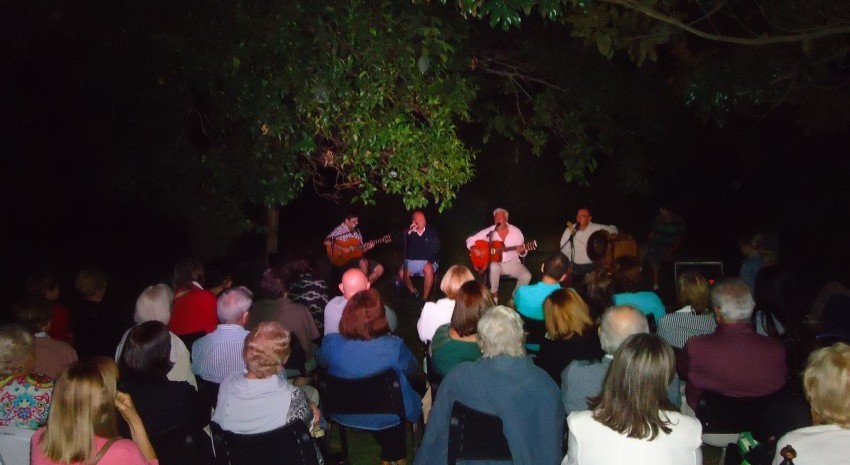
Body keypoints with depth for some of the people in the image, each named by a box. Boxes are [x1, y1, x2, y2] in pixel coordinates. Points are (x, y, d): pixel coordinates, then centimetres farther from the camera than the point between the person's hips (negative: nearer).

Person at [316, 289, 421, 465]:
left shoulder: (331, 343, -24)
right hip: (386, 417, -2)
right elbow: (412, 369, -9)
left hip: (343, 415, 3)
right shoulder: (394, 347, -30)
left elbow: (320, 360, 1)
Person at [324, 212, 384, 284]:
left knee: (379, 269, -5)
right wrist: (343, 249, -27)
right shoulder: (339, 230, -9)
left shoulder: (356, 231, 14)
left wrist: (367, 248, -3)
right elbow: (326, 242, -24)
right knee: (363, 263, -35)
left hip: (356, 258, 7)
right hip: (344, 260, -7)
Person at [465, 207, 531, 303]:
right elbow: (470, 240, 0)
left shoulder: (515, 231, -2)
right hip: (496, 262, -1)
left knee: (527, 276, -24)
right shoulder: (489, 231, -3)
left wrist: (522, 251, -21)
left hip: (512, 263, 1)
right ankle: (494, 294, -14)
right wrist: (474, 249, -20)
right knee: (494, 267, -37)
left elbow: (523, 253, 3)